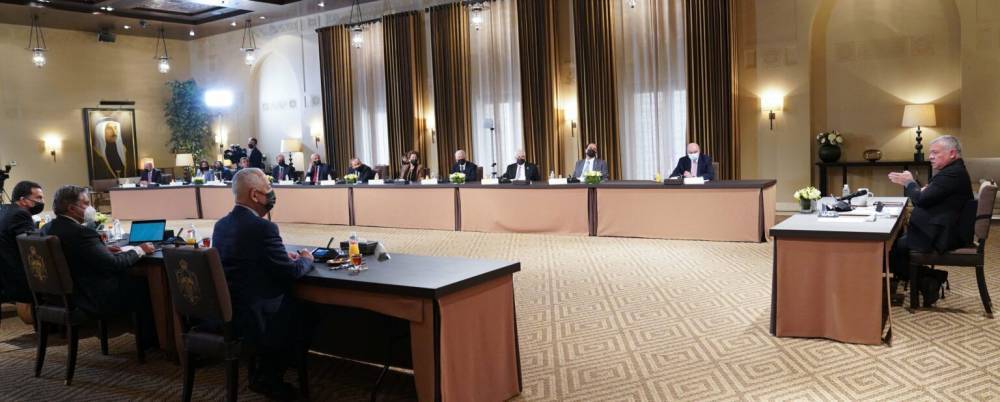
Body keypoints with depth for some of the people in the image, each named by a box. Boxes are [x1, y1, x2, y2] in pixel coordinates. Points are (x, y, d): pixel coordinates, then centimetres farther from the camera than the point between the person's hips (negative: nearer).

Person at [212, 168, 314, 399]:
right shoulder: (263, 227, -20)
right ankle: (269, 379, 28)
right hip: (250, 318, -8)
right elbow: (290, 273, -14)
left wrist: (284, 257, 15)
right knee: (305, 313, 17)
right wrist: (306, 260, 6)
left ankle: (266, 375, 30)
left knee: (290, 303, 26)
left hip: (222, 312, 8)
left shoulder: (222, 224, 6)